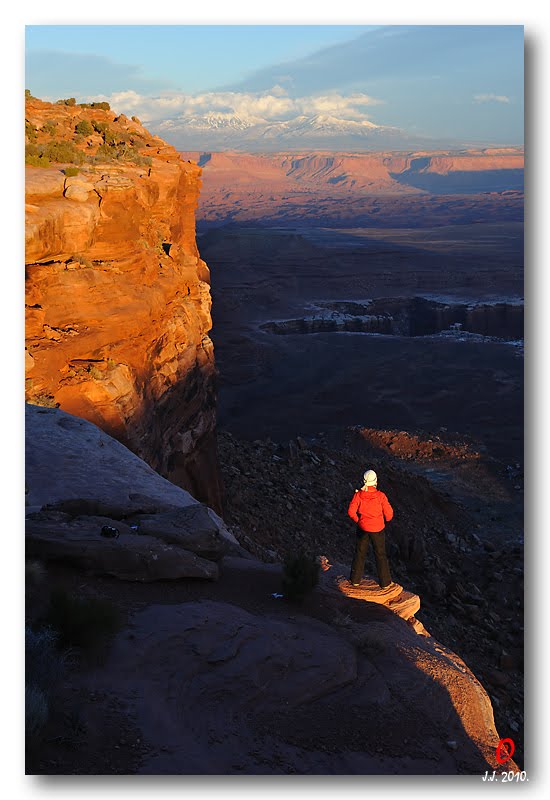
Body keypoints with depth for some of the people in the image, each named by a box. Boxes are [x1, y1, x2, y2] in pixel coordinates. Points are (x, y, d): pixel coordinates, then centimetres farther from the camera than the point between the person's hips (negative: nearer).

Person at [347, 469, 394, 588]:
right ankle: (385, 582, 19)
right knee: (380, 555, 12)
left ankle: (355, 579, 25)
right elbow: (389, 513, -12)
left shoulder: (358, 494, -13)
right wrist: (385, 521, 10)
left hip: (363, 528, 2)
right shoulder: (380, 496, -18)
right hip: (378, 529, -2)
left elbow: (351, 511, -9)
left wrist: (358, 520, 9)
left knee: (360, 553, 17)